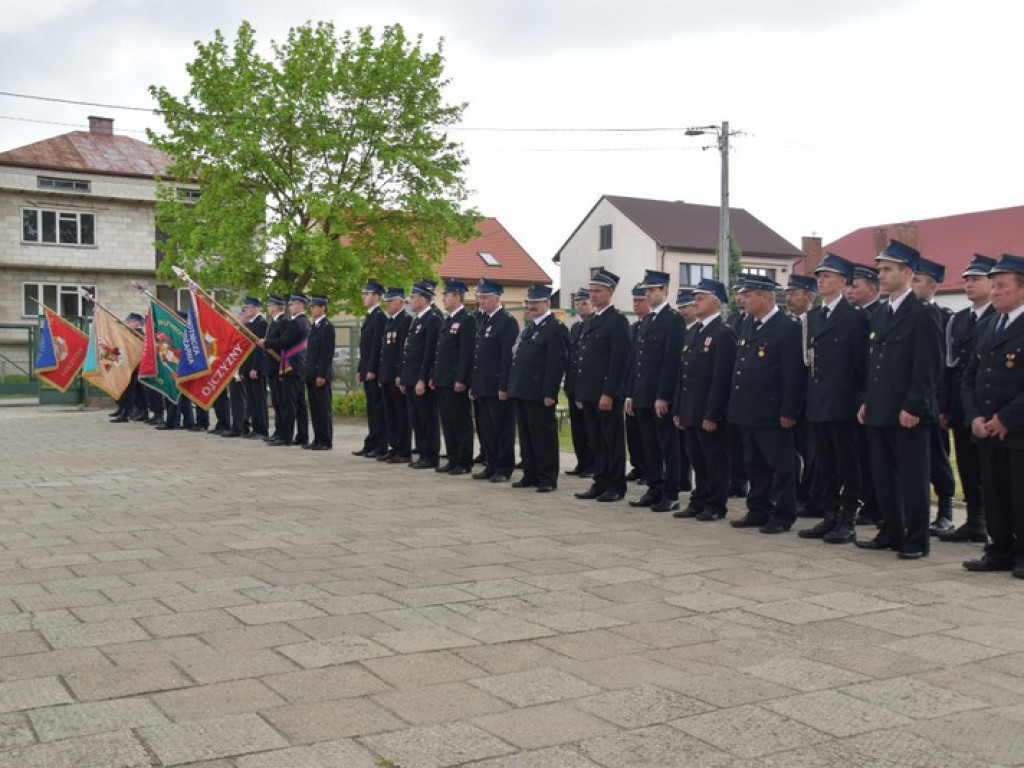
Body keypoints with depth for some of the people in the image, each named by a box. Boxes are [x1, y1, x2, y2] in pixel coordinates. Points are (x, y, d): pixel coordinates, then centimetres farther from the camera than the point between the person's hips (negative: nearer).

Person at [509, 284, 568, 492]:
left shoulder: (556, 328, -10)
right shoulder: (528, 327, 19)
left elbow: (557, 364, -16)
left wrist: (549, 393, -20)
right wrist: (512, 387, 15)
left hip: (539, 395, -9)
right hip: (521, 392, 9)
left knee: (543, 436, -1)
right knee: (526, 436, 13)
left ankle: (548, 479, 6)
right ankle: (530, 475, 21)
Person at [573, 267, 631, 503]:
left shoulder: (618, 321, -9)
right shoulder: (590, 321, 17)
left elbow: (619, 360, -15)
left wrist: (608, 393, -19)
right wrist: (580, 392, 15)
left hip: (607, 394, -8)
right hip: (589, 393, 8)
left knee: (612, 440, 1)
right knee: (596, 441, 12)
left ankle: (616, 486, 8)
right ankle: (600, 483, 19)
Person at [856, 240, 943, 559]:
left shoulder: (922, 314, -9)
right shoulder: (880, 316, 16)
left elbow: (927, 367, -14)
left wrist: (912, 407, -18)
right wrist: (867, 402, 14)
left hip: (908, 413, -8)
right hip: (880, 411, 8)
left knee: (912, 478, 0)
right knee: (884, 476, 13)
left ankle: (916, 540, 8)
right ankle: (891, 533, 23)